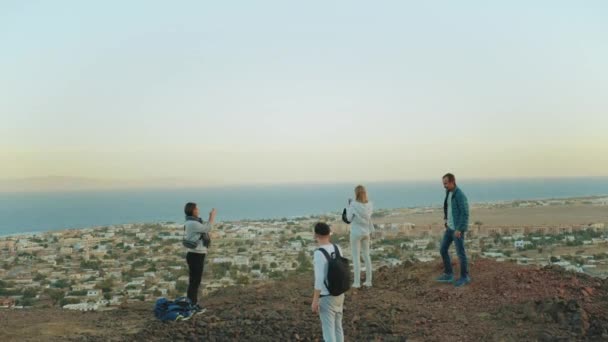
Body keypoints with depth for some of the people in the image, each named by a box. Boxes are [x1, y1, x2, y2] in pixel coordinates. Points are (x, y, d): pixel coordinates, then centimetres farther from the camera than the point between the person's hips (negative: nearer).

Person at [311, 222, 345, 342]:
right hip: (339, 295, 7)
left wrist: (314, 301, -16)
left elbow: (319, 280, -24)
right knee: (337, 327, 21)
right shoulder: (337, 248, -1)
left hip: (326, 298, -7)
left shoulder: (319, 254, -25)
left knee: (328, 330, 5)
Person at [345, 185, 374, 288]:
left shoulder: (353, 205, -19)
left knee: (356, 257, 3)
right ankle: (368, 281, 18)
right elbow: (369, 218, 2)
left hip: (356, 233, -4)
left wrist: (349, 205, -1)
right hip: (366, 233, 5)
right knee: (366, 256, 13)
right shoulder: (369, 205, -6)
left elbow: (349, 219, -8)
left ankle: (357, 282, 6)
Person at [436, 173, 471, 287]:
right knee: (443, 249, 10)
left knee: (460, 253, 2)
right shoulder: (448, 192, 7)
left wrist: (459, 230, -23)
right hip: (450, 227, 9)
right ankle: (448, 275, 19)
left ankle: (465, 277, 19)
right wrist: (445, 219, 16)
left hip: (458, 228, -9)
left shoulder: (460, 195, -22)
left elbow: (465, 214, -22)